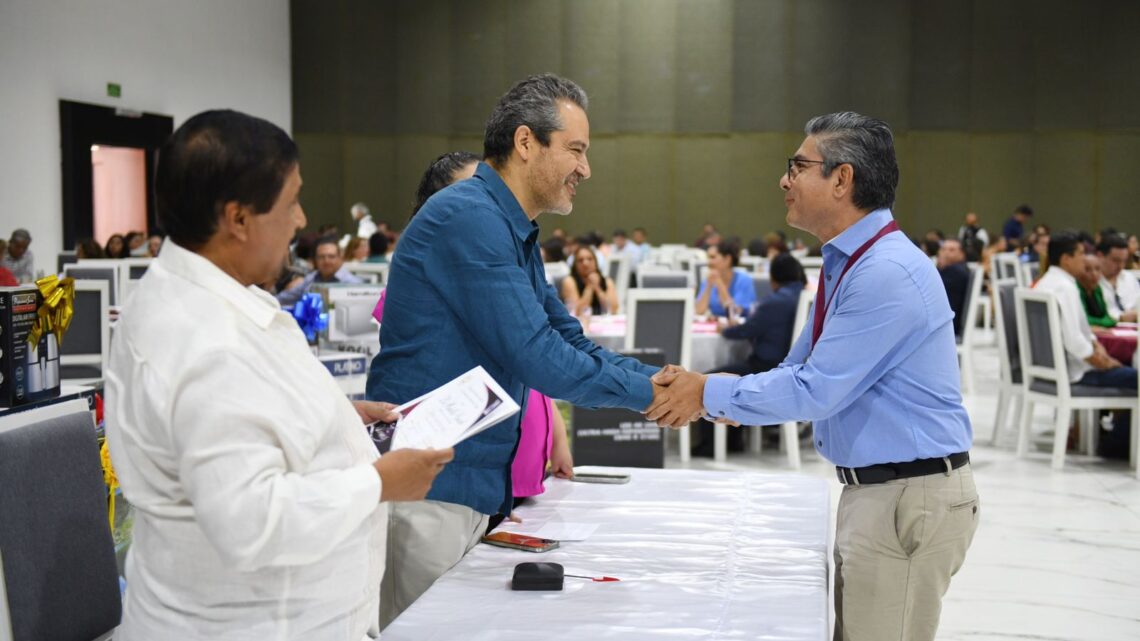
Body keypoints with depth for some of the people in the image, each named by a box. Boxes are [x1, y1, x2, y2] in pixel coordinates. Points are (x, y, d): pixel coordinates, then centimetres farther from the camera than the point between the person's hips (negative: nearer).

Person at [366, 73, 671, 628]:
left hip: (478, 487, 10)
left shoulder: (516, 233, 16)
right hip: (428, 486, -10)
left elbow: (572, 343, 17)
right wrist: (650, 393, -11)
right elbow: (536, 358, -21)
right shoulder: (469, 218, -17)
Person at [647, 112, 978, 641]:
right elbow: (797, 372, 16)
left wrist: (710, 393, -11)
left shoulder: (889, 272, -20)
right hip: (871, 492, 10)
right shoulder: (845, 265, 12)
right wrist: (699, 391, 2)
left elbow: (816, 389, -21)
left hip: (910, 497, -10)